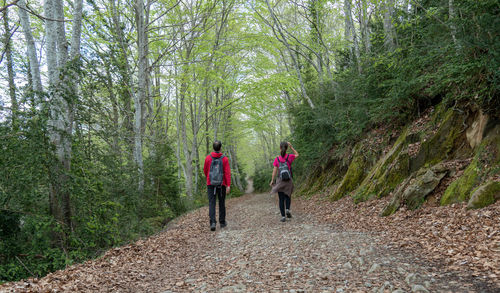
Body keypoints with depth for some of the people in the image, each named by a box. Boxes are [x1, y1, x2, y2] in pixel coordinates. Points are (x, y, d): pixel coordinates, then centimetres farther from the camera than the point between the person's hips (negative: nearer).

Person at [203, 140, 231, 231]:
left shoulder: (208, 158, -2)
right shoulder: (224, 159, -5)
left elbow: (205, 171, 10)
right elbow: (227, 173, -11)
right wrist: (228, 186, -13)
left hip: (210, 184, 0)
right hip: (222, 184, 0)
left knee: (211, 204, -2)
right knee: (222, 203, 14)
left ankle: (213, 222, -17)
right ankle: (222, 222, 23)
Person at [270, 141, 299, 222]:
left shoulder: (277, 159, -4)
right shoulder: (289, 157, -5)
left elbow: (274, 171, -4)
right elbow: (297, 155, 16)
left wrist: (272, 181, 3)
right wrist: (291, 147, 12)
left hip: (280, 181, 0)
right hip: (289, 181, 0)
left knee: (281, 199, 6)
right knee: (288, 196, 20)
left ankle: (283, 216, 2)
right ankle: (287, 209, -5)